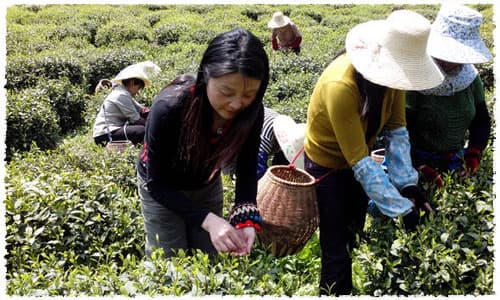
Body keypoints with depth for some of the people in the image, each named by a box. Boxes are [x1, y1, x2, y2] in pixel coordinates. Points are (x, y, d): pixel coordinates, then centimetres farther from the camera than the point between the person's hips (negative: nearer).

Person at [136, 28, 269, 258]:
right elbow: (157, 184, -28)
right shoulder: (168, 108, -36)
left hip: (207, 185, 3)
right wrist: (208, 220, -39)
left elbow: (247, 171, -16)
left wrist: (246, 219, -35)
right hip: (161, 189, -3)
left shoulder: (252, 111, -26)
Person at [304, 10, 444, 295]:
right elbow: (359, 161, -34)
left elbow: (396, 128, -10)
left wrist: (407, 182, -20)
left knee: (355, 239, 20)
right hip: (328, 166, -6)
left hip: (360, 161, 6)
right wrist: (402, 208, -32)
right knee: (337, 251, 0)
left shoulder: (391, 72, -17)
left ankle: (350, 289, 41)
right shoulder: (340, 86, -37)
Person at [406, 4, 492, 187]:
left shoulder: (470, 76, -4)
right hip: (418, 160, -5)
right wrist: (421, 167, -29)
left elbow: (481, 119, 8)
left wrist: (475, 151, -8)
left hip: (455, 159, 5)